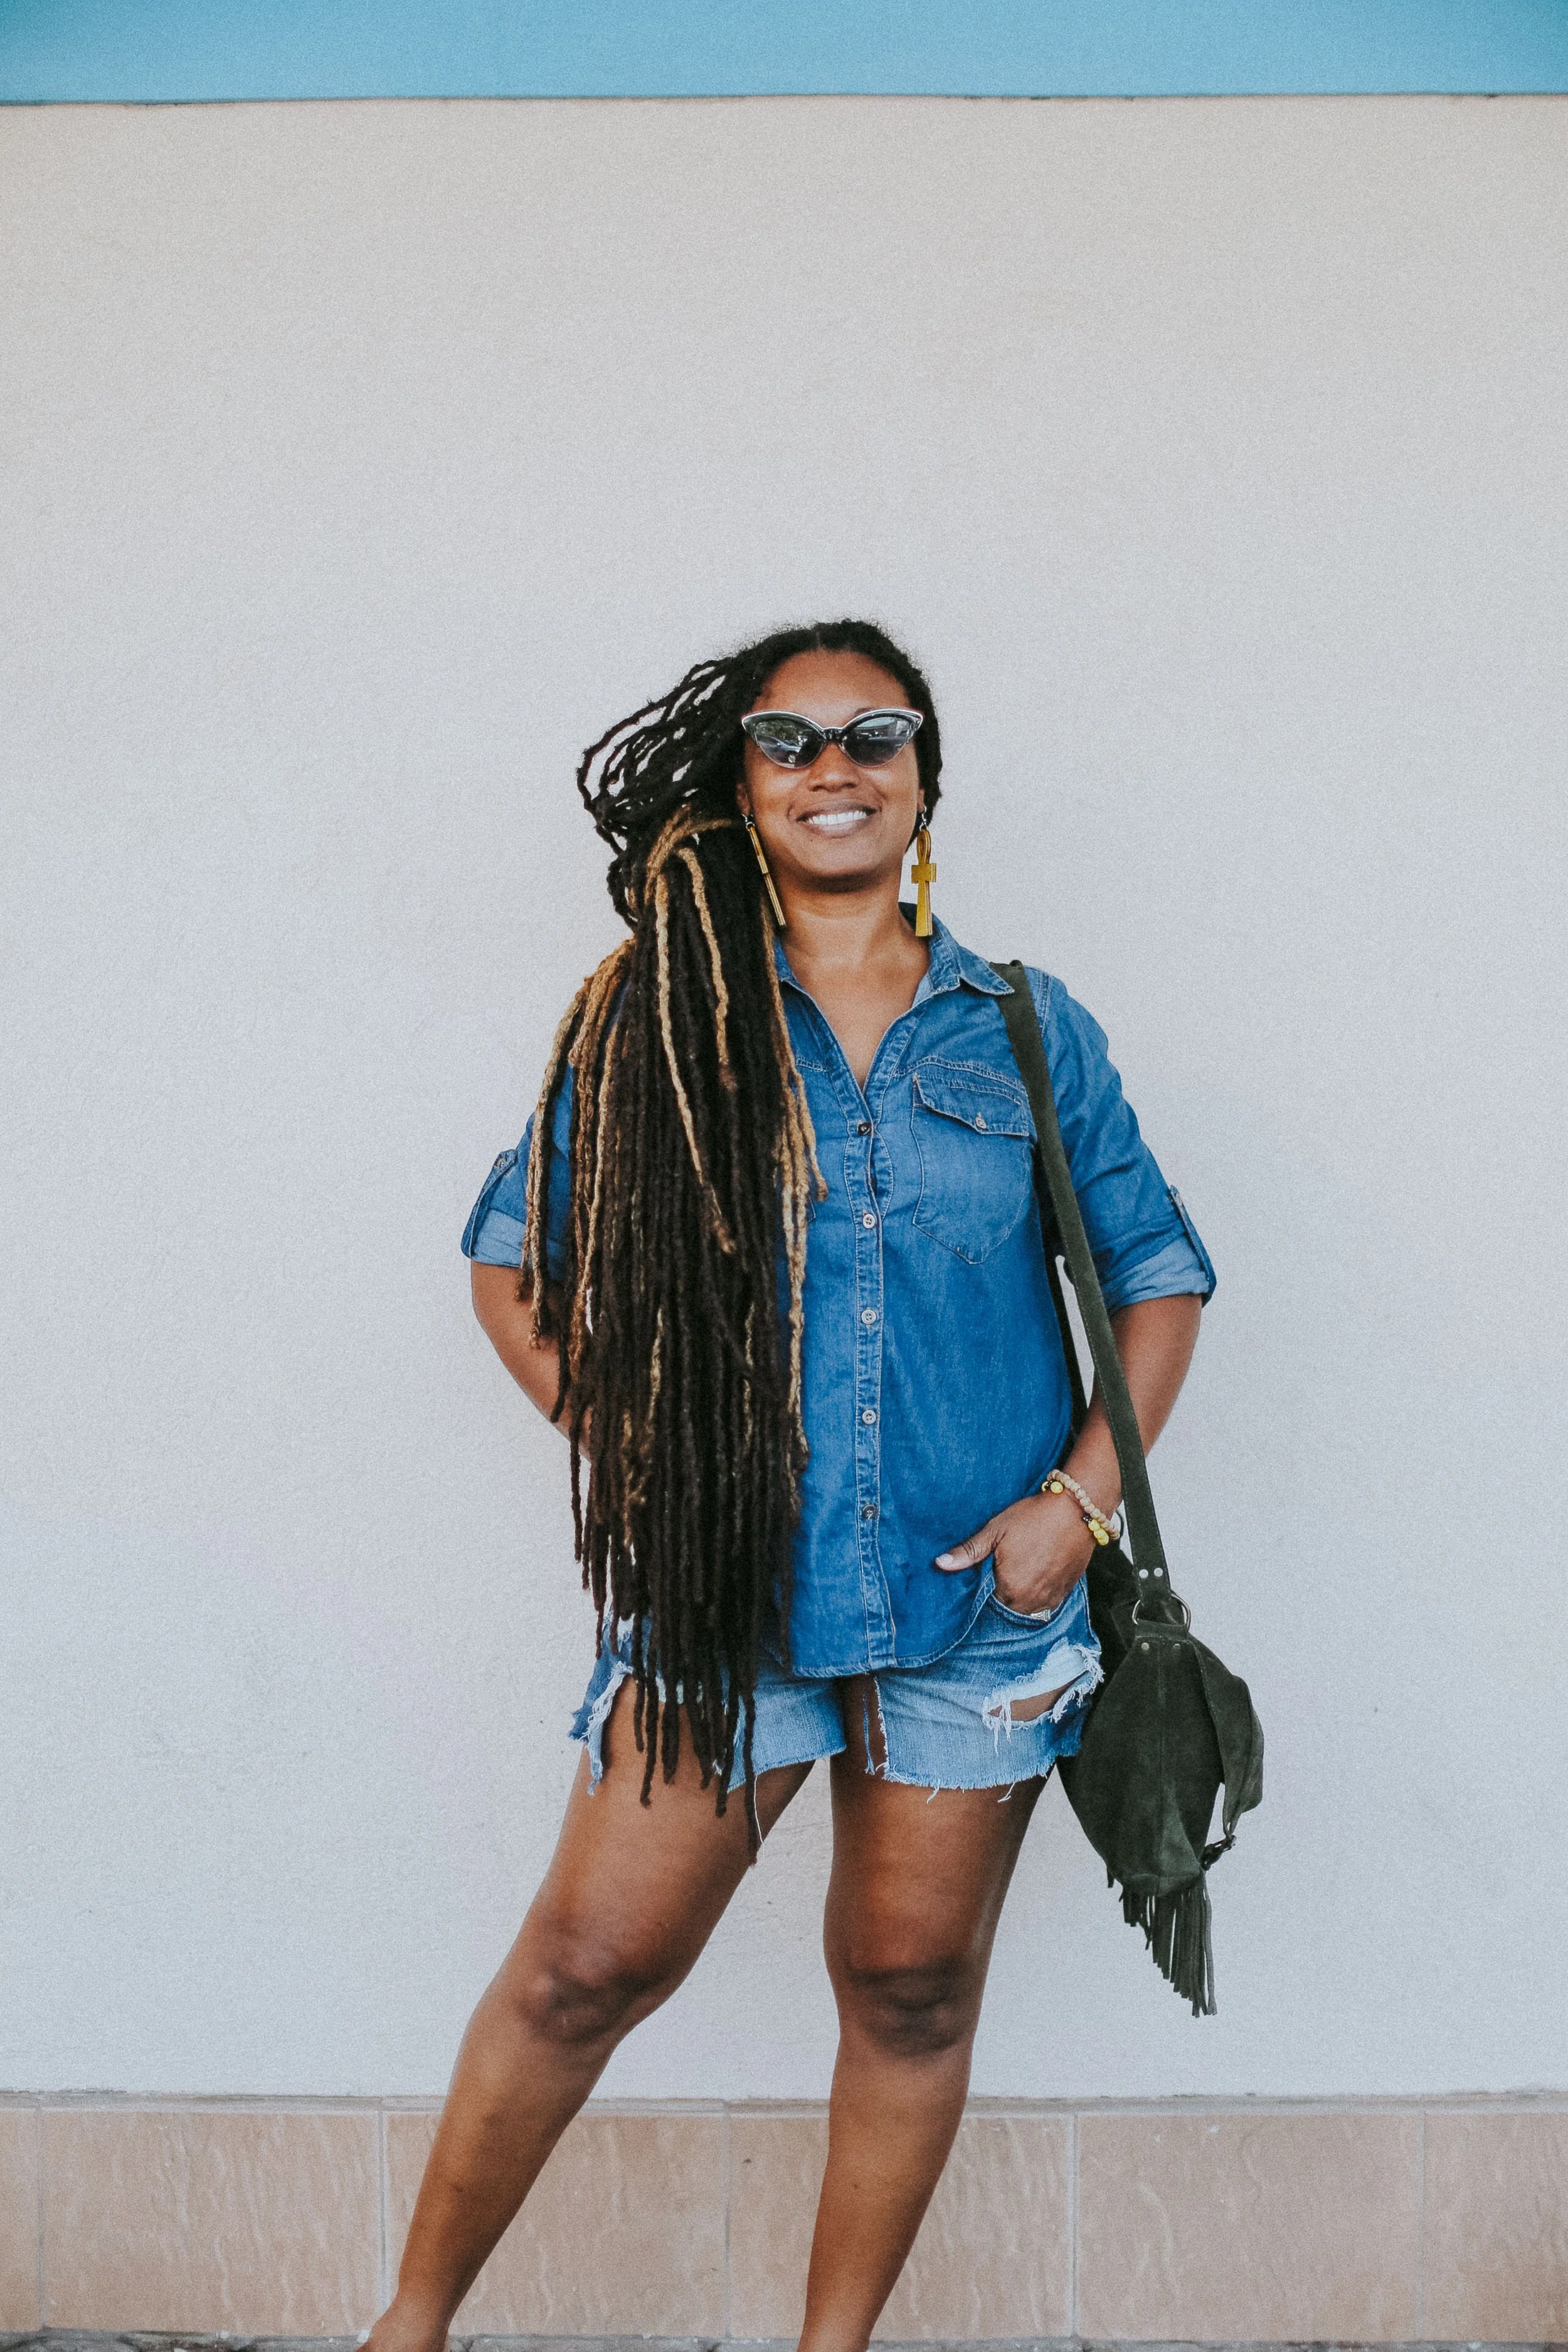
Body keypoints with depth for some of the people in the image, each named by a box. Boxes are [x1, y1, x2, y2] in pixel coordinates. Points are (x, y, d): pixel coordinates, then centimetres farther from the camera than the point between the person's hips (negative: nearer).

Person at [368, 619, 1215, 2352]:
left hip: (976, 1596, 2)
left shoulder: (1028, 1034, 5)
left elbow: (1158, 1276, 10)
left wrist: (1080, 1498, -2)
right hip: (721, 1585, -1)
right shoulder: (656, 1021, 3)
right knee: (589, 1963, 0)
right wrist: (635, 1459, -2)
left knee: (912, 1992, 11)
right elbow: (512, 1266, 8)